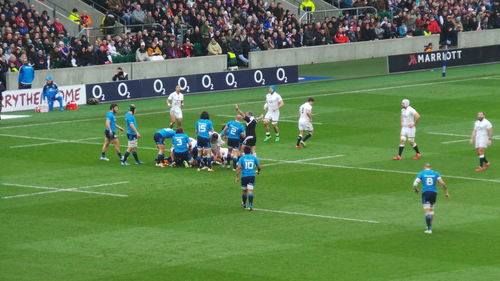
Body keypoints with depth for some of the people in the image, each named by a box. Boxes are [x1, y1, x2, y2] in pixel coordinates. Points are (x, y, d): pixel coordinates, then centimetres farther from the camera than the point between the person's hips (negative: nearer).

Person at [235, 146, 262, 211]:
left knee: (244, 190, 18)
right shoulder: (254, 158, 6)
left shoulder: (242, 158, 0)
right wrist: (258, 171, 34)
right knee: (250, 191, -6)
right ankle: (250, 205, -20)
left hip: (244, 176, 0)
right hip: (252, 176, 0)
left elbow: (239, 168, -9)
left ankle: (244, 204, 36)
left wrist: (237, 177, -6)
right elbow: (259, 167, 12)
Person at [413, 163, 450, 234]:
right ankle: (430, 226, 25)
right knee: (431, 210, 21)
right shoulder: (435, 173, 9)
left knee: (427, 212, -5)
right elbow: (442, 183, 0)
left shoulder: (421, 174, 5)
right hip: (434, 193, 3)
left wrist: (416, 190, 18)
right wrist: (446, 192, 10)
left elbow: (415, 184, -3)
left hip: (425, 193, -3)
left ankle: (429, 229, -12)